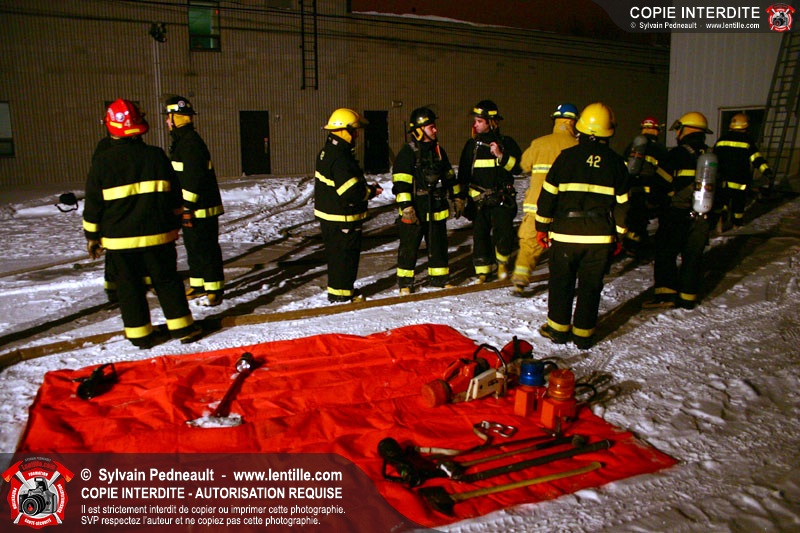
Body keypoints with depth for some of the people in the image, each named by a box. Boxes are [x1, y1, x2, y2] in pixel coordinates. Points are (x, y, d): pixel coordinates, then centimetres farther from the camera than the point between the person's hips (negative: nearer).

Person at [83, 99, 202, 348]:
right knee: (167, 281, 11)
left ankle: (140, 334, 15)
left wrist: (92, 236, 9)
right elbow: (175, 196, 6)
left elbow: (93, 203, -2)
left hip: (119, 239, -1)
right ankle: (183, 327, 14)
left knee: (129, 286, 10)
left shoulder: (102, 161, -7)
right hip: (157, 235, 2)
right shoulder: (157, 156, -1)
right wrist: (175, 225, 18)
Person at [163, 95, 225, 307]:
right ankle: (198, 285, 29)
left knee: (205, 248, -3)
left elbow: (194, 178, -24)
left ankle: (214, 288, 5)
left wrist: (188, 207, -23)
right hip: (190, 208, 11)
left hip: (200, 208, -11)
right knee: (193, 246, 17)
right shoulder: (181, 140, 16)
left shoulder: (191, 142, -18)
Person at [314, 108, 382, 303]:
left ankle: (342, 288, 33)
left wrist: (366, 187, 6)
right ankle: (340, 293, 14)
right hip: (342, 219, -10)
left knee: (337, 254, 20)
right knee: (345, 255, 3)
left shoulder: (328, 152, 9)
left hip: (328, 215, 10)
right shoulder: (340, 159, -24)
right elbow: (351, 193, -28)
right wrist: (371, 192, -10)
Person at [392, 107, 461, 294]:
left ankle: (439, 277, 27)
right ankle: (405, 281, 13)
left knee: (438, 245, 13)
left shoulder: (438, 151, 12)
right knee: (409, 247, 2)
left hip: (436, 209, 6)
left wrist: (458, 198, 20)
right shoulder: (407, 153, -10)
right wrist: (406, 208, -21)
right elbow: (400, 184, -16)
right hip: (414, 212, -6)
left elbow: (449, 177, 22)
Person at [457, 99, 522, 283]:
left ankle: (502, 262, 16)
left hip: (502, 198, -2)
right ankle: (483, 270, 15)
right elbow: (463, 173, 15)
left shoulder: (506, 142, 3)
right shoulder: (472, 144, 10)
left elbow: (518, 167, -4)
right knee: (480, 234, 1)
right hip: (478, 199, 2)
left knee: (504, 233, -12)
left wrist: (501, 156, -17)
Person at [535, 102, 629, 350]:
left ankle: (558, 329, 19)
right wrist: (618, 236, 15)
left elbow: (548, 195, -3)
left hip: (565, 234, -2)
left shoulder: (567, 156, -4)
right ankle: (584, 334, 17)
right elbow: (622, 204, 7)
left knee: (561, 282, 11)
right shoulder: (616, 162, 3)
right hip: (601, 237, 2)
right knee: (591, 286, 10)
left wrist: (542, 227, 6)